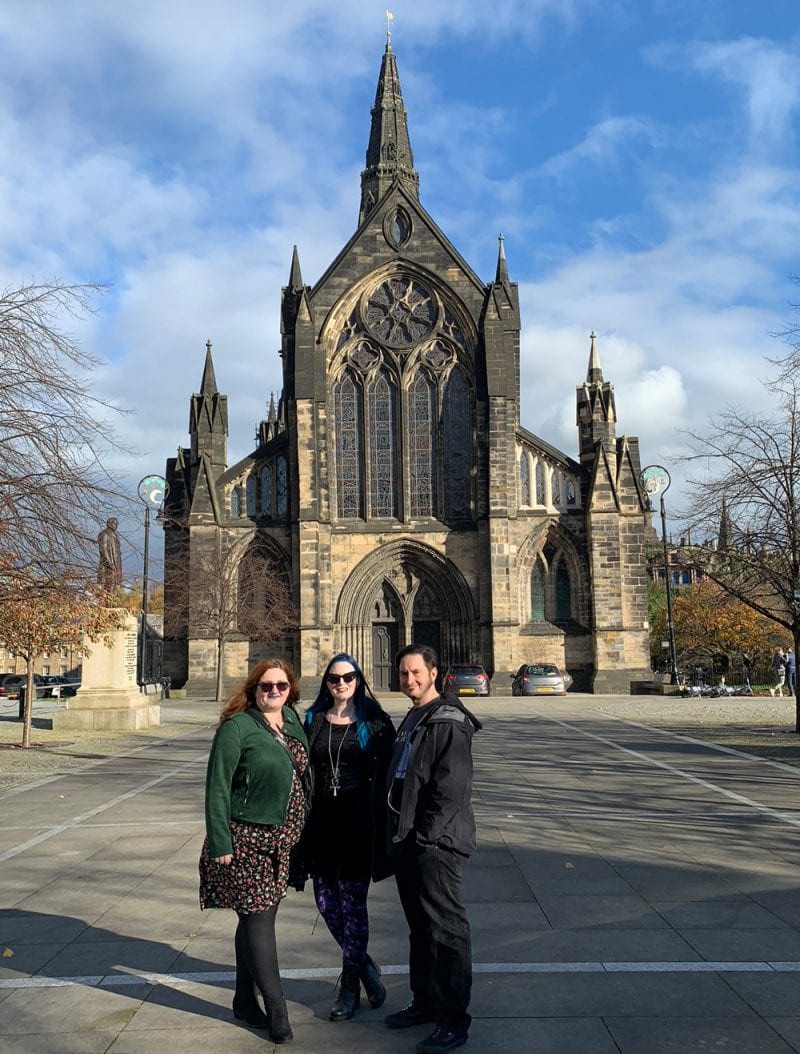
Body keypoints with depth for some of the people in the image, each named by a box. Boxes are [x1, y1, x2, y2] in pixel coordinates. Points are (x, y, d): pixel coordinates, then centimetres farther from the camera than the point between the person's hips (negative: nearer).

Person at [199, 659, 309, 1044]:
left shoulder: (293, 721, 7)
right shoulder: (237, 728, -13)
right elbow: (217, 787, -13)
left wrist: (296, 832, 13)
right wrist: (219, 844, -16)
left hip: (279, 840, 6)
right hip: (245, 839, -6)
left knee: (257, 918, 15)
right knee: (258, 920, -2)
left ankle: (245, 1000, 28)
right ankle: (276, 1008, 8)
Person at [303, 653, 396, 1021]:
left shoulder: (375, 722, -1)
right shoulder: (313, 721, 8)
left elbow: (386, 775, -2)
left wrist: (382, 824, -7)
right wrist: (302, 821, 3)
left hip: (358, 822, -4)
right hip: (321, 821, 4)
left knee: (352, 902, 1)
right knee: (326, 901, 8)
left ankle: (350, 985, 16)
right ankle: (363, 965, 30)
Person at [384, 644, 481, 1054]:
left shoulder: (449, 723, -13)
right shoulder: (411, 720, 16)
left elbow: (451, 788, -19)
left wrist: (425, 836, -19)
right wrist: (399, 834, 16)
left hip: (436, 843, -9)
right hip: (407, 839, 9)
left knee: (446, 929, -3)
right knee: (419, 926, 18)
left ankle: (453, 1020, 4)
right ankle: (425, 1001, 30)